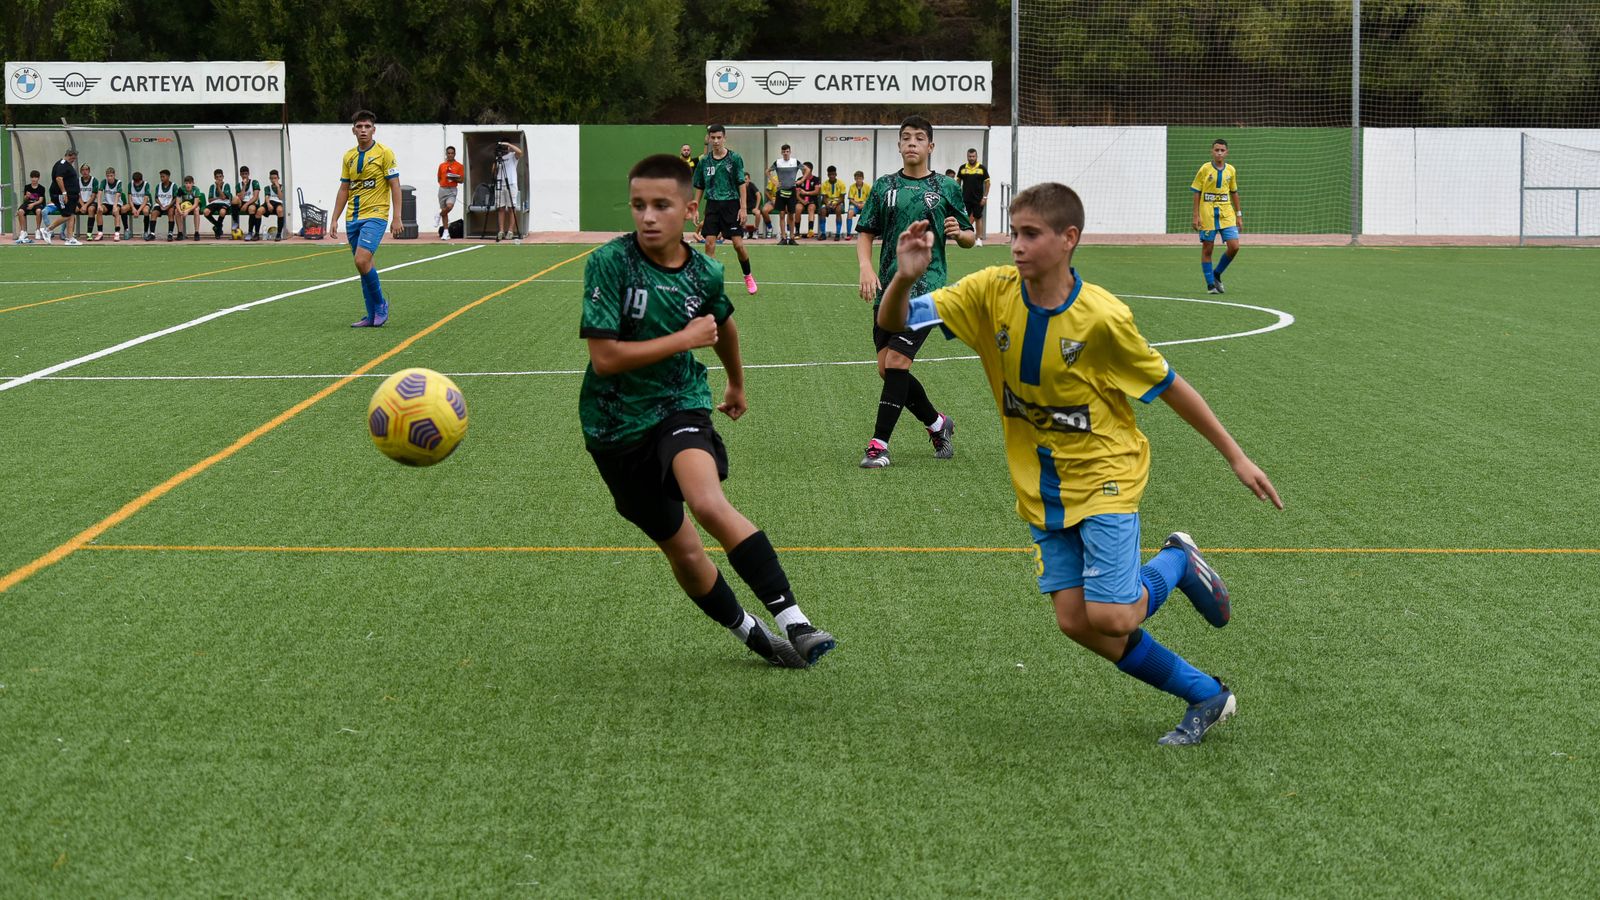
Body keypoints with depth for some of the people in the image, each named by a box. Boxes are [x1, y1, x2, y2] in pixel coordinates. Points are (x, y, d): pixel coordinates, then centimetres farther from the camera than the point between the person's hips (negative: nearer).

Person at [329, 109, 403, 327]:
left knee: (362, 261, -20)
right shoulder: (349, 156, 12)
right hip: (353, 219, 6)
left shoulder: (384, 153, -5)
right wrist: (334, 219, 12)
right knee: (363, 266, 6)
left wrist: (397, 218, -12)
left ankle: (380, 305, -2)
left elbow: (395, 186, -6)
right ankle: (373, 316, 11)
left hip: (375, 215, -6)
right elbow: (344, 189, 17)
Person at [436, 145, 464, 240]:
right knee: (444, 210, 5)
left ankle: (439, 216, 4)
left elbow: (462, 180, 0)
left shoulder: (459, 166, 2)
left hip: (452, 189, -3)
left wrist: (454, 179, -15)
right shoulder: (442, 165, 10)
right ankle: (446, 232, 11)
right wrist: (443, 183, 1)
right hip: (442, 189, 3)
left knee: (449, 206, -27)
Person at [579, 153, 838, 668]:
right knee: (684, 552, 8)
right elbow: (605, 358, -21)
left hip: (680, 406, 0)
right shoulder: (610, 264, -16)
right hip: (616, 426, 0)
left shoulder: (705, 273, -4)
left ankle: (794, 622, -32)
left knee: (709, 503, -30)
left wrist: (737, 383, 37)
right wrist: (686, 338, -17)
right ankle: (750, 633, 32)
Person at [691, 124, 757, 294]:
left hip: (731, 204, -2)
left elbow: (741, 184, -3)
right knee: (709, 243, -6)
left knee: (738, 244, -4)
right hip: (712, 205, 2)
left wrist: (743, 208, -9)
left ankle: (748, 276, 18)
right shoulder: (704, 161, 5)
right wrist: (695, 209, 8)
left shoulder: (735, 158, -2)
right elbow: (699, 187, 12)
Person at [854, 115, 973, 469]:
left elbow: (969, 237, 12)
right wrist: (866, 267, -7)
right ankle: (937, 424, 26)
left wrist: (959, 233, -12)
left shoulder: (946, 188, 5)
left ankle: (879, 444, -10)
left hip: (926, 289, -4)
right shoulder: (884, 186, 11)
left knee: (896, 362, -15)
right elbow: (865, 233, 11)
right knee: (887, 370, 4)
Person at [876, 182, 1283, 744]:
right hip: (1040, 486, 5)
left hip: (1104, 472, -4)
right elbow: (893, 323, -11)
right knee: (1076, 622, 0)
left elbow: (1169, 386, -7)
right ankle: (1205, 697, 17)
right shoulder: (991, 293, -10)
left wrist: (1235, 456, -3)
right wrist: (905, 279, -34)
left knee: (1109, 617, -16)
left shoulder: (1102, 317, -20)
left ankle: (1177, 564, 17)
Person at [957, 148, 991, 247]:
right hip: (966, 198, 1)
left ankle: (979, 239, 7)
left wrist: (985, 197, -6)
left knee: (978, 218, 3)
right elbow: (958, 182, 11)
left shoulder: (982, 168, 0)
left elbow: (987, 183, 1)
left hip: (978, 199, -1)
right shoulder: (962, 168, 5)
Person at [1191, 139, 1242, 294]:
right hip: (1207, 215, -3)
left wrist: (1238, 215, 13)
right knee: (1207, 249, 0)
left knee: (1234, 246, -8)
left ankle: (1217, 274, 13)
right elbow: (1197, 193, -2)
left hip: (1226, 215, 3)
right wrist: (1196, 216, -8)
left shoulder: (1231, 170, 7)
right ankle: (1210, 284, 10)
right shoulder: (1205, 169, -4)